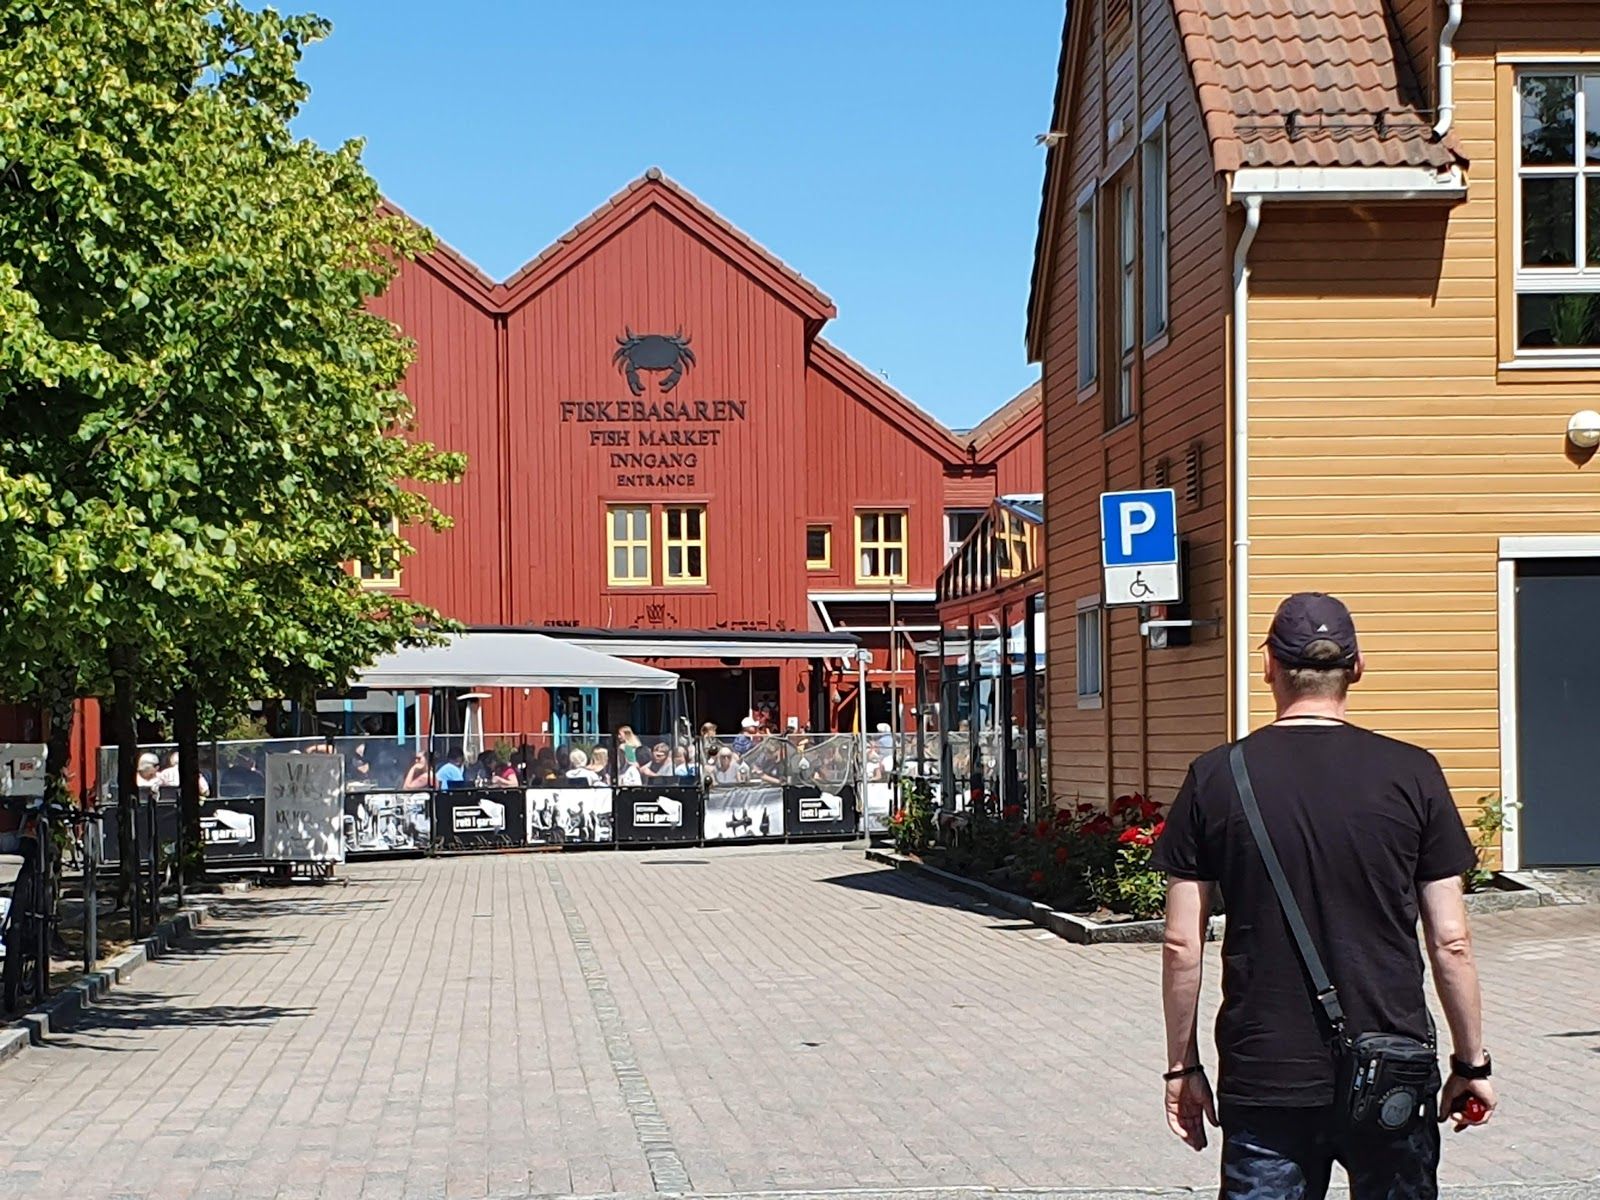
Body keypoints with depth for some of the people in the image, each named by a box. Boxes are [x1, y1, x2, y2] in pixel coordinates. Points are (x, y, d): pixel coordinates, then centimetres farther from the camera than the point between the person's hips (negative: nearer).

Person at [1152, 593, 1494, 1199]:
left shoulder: (1215, 778, -3)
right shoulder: (1411, 774, -4)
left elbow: (1182, 944, -1)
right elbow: (1451, 942, -2)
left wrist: (1183, 1066, 10)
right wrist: (1472, 1064, 9)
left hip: (1262, 1081, 0)